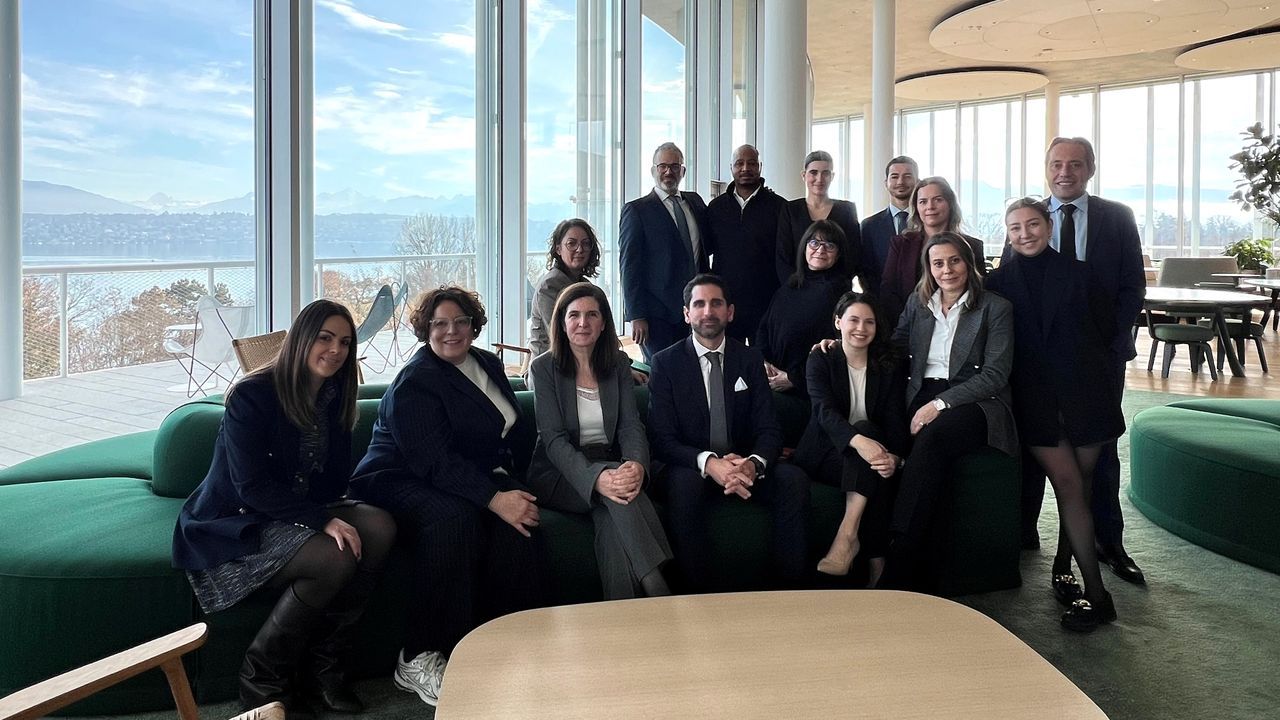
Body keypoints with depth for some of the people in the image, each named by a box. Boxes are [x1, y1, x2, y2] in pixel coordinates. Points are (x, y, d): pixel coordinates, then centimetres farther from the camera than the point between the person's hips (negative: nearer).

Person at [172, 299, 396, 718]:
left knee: (379, 527, -20)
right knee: (335, 559, -30)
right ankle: (262, 679, -9)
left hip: (296, 512, 7)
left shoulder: (333, 399, 6)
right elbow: (251, 487, -21)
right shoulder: (252, 395, -15)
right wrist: (322, 519, -28)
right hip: (234, 525, -7)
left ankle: (322, 664, -10)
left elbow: (335, 482, 5)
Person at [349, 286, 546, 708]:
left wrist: (502, 480, -1)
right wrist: (494, 498, -34)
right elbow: (433, 461, -24)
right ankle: (418, 660, -29)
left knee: (516, 522, -25)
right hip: (399, 481, -6)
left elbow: (503, 434, 20)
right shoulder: (414, 383, -13)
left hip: (471, 479, 7)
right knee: (454, 517, -38)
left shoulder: (489, 364, 12)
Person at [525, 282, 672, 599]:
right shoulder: (545, 367, -3)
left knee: (611, 518, -32)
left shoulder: (619, 364, 8)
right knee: (612, 491, -34)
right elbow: (554, 439, -13)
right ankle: (658, 588, -34)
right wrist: (596, 477, -32)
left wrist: (637, 465, -27)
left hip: (609, 466, 2)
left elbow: (631, 426, -2)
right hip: (559, 475, -2)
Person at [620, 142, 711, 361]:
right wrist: (636, 316, -11)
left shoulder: (696, 202, 14)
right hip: (658, 315, -5)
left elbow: (706, 247, 23)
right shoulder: (636, 210, -2)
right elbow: (629, 267, -6)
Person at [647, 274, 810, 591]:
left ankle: (791, 586, -14)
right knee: (685, 483, -36)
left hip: (745, 466, 3)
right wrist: (709, 462, -29)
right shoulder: (666, 363, -1)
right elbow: (661, 437, -9)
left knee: (794, 478, -25)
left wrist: (754, 463, -24)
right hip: (691, 468, -3)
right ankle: (697, 595, -23)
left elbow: (769, 428, 1)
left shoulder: (750, 360, 7)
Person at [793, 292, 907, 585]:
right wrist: (858, 441, -40)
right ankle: (876, 561, -33)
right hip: (825, 453, -2)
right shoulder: (820, 360, 0)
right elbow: (825, 410, -19)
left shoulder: (890, 366, 8)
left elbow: (895, 418, -5)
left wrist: (894, 457, -29)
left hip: (871, 448, 2)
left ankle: (847, 534, -39)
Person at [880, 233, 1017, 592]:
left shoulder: (996, 308, 3)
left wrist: (941, 403, -16)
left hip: (975, 404, -4)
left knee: (931, 438, -36)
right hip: (923, 401, 4)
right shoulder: (917, 303, 16)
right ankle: (911, 571, -29)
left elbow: (995, 376, -5)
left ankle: (898, 568, -38)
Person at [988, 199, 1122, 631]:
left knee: (1078, 484, 8)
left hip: (1083, 391, 1)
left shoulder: (1077, 274, 3)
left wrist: (1087, 366, 4)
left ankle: (1062, 568, 27)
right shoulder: (999, 282, 3)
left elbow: (1105, 328, 7)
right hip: (1036, 397, -1)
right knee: (1068, 484, -8)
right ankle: (1096, 593, -5)